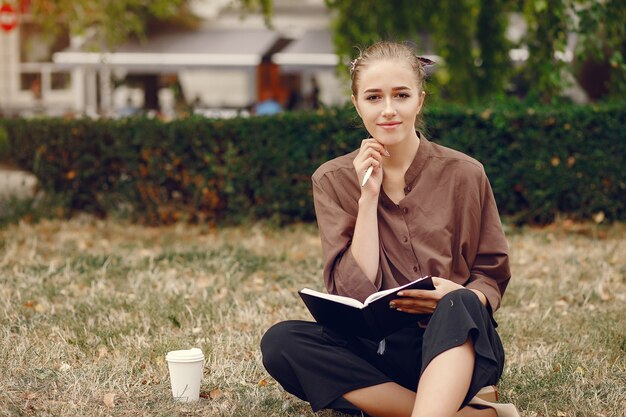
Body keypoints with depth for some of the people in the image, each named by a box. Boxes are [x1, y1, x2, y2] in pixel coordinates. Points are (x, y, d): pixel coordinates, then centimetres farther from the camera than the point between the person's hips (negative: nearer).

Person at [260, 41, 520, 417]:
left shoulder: (463, 175, 1)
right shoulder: (333, 181, 3)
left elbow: (492, 277, 6)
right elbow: (355, 290, -6)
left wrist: (459, 297, -17)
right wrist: (369, 195, -12)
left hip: (455, 347, -2)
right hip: (376, 351, 2)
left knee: (459, 306, -34)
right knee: (280, 341, -26)